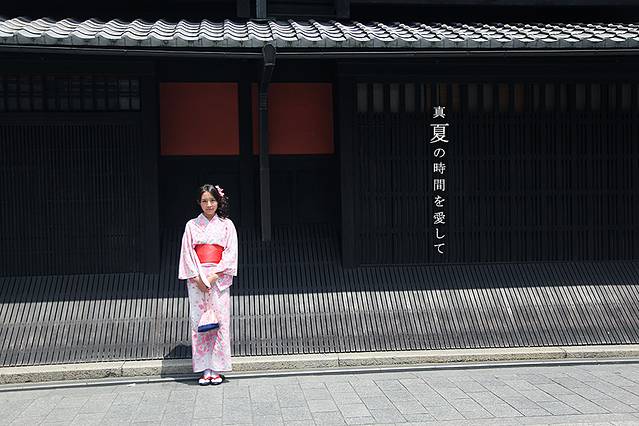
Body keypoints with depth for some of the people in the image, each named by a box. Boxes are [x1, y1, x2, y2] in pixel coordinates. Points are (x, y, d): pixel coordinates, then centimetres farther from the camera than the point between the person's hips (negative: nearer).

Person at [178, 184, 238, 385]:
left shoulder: (226, 225, 7)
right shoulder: (192, 225, 9)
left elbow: (231, 253, -1)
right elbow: (187, 253, 4)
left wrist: (214, 275, -11)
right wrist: (198, 277, -8)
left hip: (219, 277, -1)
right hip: (197, 278, 1)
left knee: (220, 320, -4)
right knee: (199, 321, -2)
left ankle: (216, 369, 2)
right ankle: (204, 370, 3)